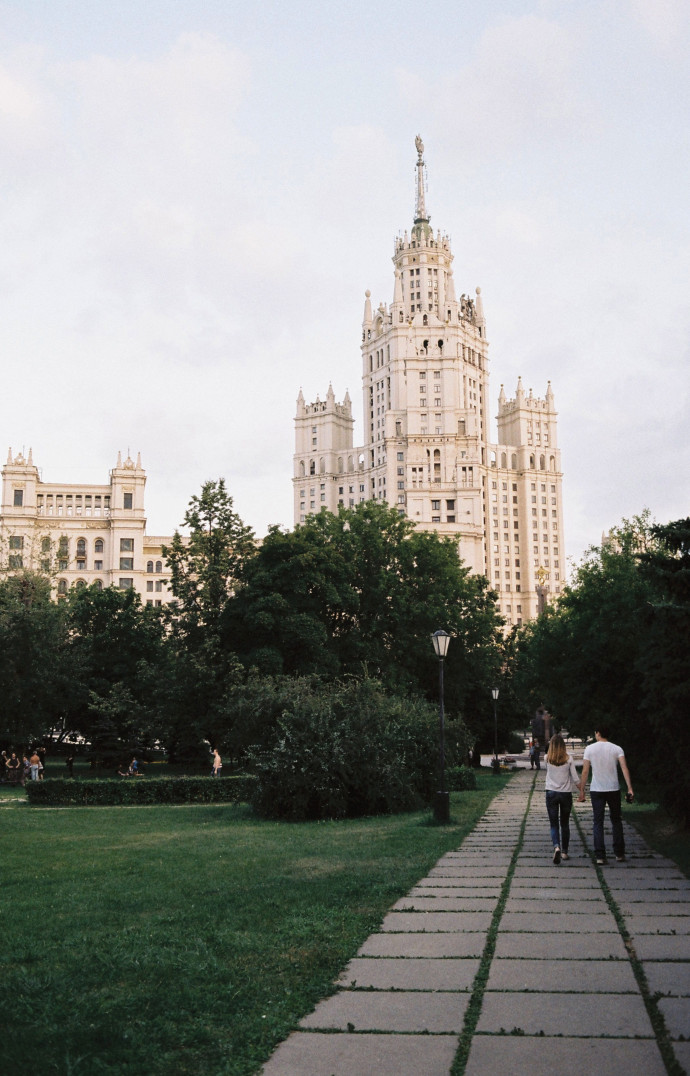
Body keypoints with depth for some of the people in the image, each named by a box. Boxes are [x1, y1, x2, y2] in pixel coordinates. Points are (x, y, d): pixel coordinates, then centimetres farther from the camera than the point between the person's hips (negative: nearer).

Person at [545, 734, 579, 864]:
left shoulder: (547, 758, -5)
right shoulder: (568, 758, -7)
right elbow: (575, 779, -5)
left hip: (551, 793, 0)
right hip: (566, 794, 1)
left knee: (554, 824, 2)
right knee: (565, 824, 15)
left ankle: (556, 847, -22)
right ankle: (564, 851, 20)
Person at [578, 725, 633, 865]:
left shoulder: (590, 749, -1)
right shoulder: (617, 749, 0)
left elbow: (585, 771, -3)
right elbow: (624, 768, -12)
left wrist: (582, 790, 3)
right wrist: (630, 788, -14)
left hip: (596, 790, -1)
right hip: (614, 789, 1)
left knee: (598, 823, 4)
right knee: (616, 820, 16)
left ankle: (600, 856, -2)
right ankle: (619, 853, 18)